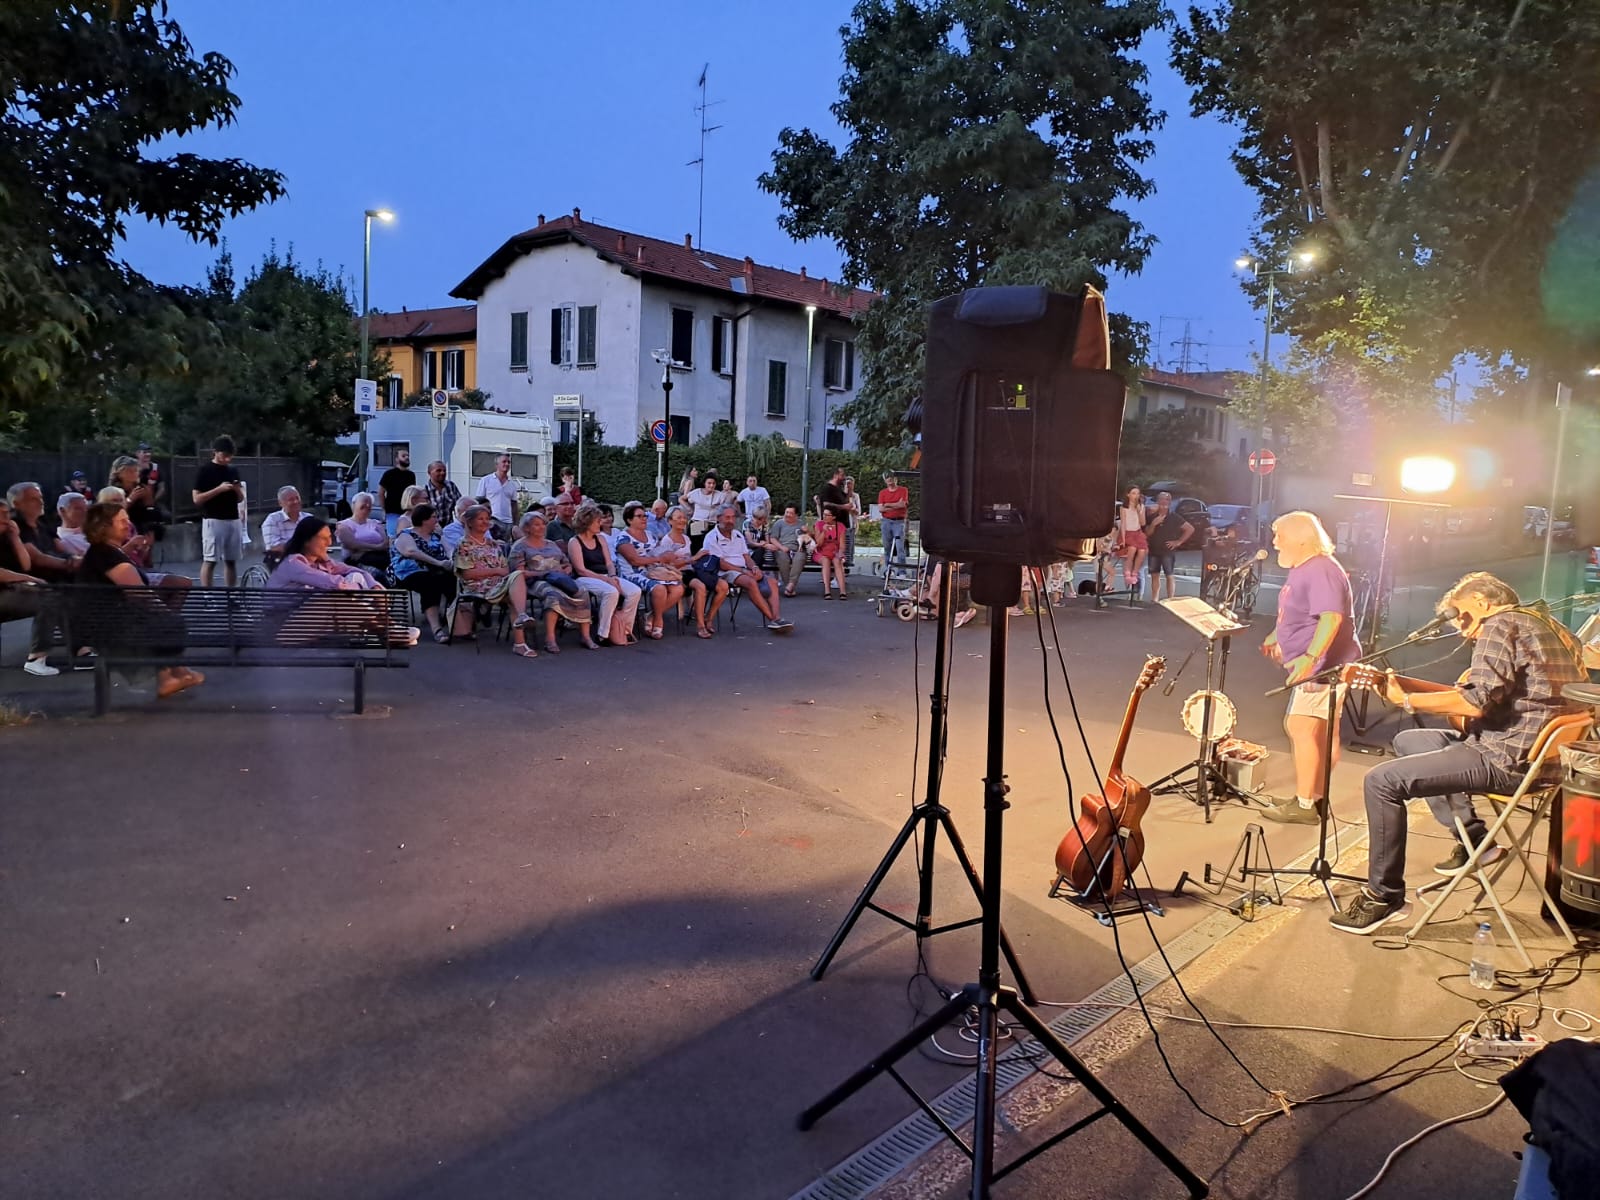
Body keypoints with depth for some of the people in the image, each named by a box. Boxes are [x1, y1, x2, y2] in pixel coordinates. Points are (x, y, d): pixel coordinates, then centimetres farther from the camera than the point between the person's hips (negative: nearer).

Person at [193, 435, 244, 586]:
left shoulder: (233, 470, 13)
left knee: (231, 561, 7)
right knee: (209, 561, -5)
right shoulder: (205, 470, -4)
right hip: (213, 521, -5)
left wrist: (238, 490, -4)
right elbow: (197, 499, -8)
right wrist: (218, 489, -18)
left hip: (233, 520, 5)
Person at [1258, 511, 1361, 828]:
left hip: (1323, 665, -11)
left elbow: (1332, 617, -31)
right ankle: (1316, 796, 23)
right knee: (1322, 734, 15)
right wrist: (1276, 637, 32)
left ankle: (1303, 805, -7)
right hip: (1314, 666, 11)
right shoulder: (1302, 569, 14)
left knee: (1301, 729, -11)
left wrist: (1310, 656, -40)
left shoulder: (1322, 570, -19)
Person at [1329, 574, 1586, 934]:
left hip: (1510, 759, -11)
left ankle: (1384, 896, -6)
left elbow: (1475, 702, -22)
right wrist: (1402, 683, 12)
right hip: (1538, 752, 11)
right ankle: (1474, 838, 16)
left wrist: (1407, 700, -9)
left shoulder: (1501, 624, -11)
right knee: (1407, 741, 23)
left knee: (1381, 781, -15)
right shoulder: (1546, 626, 20)